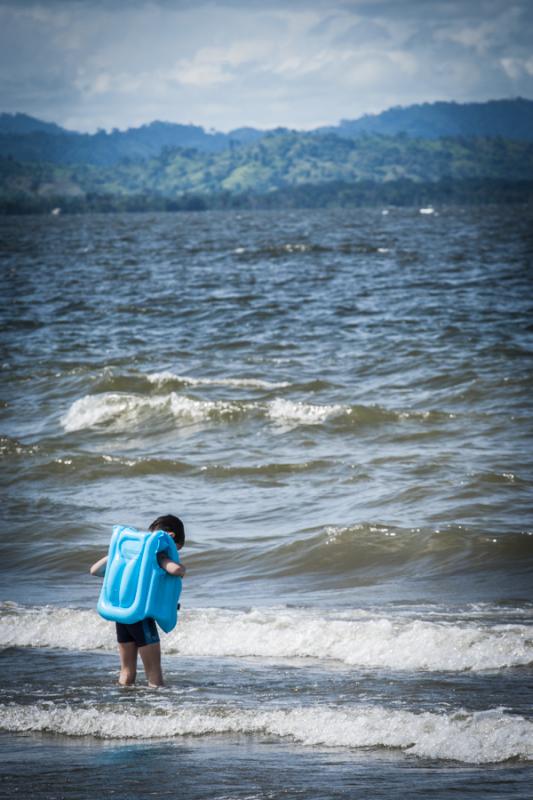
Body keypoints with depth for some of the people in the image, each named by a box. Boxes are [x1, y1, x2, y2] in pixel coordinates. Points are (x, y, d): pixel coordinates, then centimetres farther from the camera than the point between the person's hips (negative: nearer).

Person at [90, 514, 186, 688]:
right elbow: (176, 569, -27)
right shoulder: (155, 553, -8)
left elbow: (95, 570, 18)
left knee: (127, 673, 14)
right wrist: (182, 570, -3)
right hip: (141, 614, -7)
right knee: (154, 673, -1)